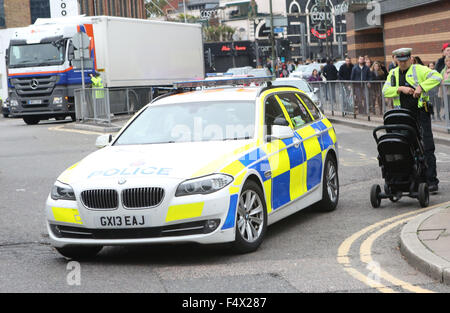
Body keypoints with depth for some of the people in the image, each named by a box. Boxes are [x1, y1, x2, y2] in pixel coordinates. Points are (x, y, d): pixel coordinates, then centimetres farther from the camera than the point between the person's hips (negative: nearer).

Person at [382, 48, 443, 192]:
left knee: (427, 147, -8)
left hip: (421, 113, -4)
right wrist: (401, 89, -13)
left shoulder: (418, 69, -1)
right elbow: (385, 91, 2)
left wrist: (421, 87, -22)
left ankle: (431, 181, -8)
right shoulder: (393, 74, 13)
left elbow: (436, 77, -13)